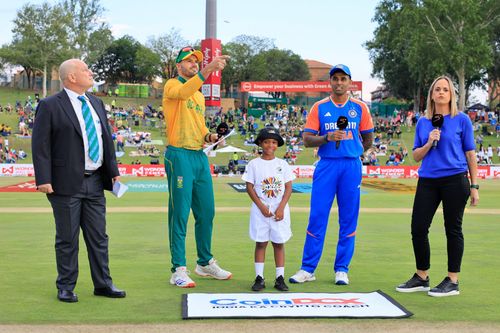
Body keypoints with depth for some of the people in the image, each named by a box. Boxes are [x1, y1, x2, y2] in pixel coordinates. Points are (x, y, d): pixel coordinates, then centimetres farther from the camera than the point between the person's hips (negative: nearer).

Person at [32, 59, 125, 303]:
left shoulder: (96, 103, 14)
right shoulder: (50, 106, -6)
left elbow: (107, 138, 19)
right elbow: (40, 145, -10)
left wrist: (113, 171, 13)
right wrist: (43, 179, -17)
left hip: (95, 182, 6)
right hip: (66, 184, -6)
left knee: (98, 236, 10)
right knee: (67, 238, 3)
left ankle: (103, 284, 19)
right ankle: (66, 288, 14)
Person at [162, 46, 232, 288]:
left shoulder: (200, 95, 21)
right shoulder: (172, 86, -3)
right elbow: (182, 92, -28)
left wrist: (208, 136, 8)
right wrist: (207, 71, -40)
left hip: (200, 155, 8)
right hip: (179, 155, -8)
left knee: (206, 212, 12)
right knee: (180, 214, -5)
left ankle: (205, 262, 26)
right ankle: (178, 270, -1)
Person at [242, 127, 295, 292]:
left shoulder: (282, 164, 5)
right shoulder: (254, 164, 1)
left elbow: (288, 187, 2)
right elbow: (249, 187, -2)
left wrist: (281, 208, -9)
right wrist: (262, 206, -11)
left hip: (280, 210, 1)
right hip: (260, 210, -1)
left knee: (279, 243, 4)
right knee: (260, 243, 2)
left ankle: (280, 278, 9)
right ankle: (259, 278, 6)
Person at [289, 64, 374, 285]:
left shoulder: (360, 108, 6)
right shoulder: (319, 108, 5)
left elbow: (368, 138, 16)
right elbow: (307, 139, -1)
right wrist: (327, 138, -16)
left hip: (351, 166, 1)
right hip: (326, 166, -1)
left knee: (348, 219, 3)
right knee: (317, 216, -2)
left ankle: (341, 269, 13)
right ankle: (307, 269, 4)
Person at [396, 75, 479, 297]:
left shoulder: (462, 120, 0)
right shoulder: (422, 122, 10)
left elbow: (470, 154, 2)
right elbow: (416, 156, 11)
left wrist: (474, 186, -2)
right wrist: (429, 143, -8)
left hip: (455, 180, -4)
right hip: (427, 181, 4)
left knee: (453, 229, 3)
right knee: (418, 228, 3)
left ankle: (453, 281, 12)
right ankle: (421, 278, 18)